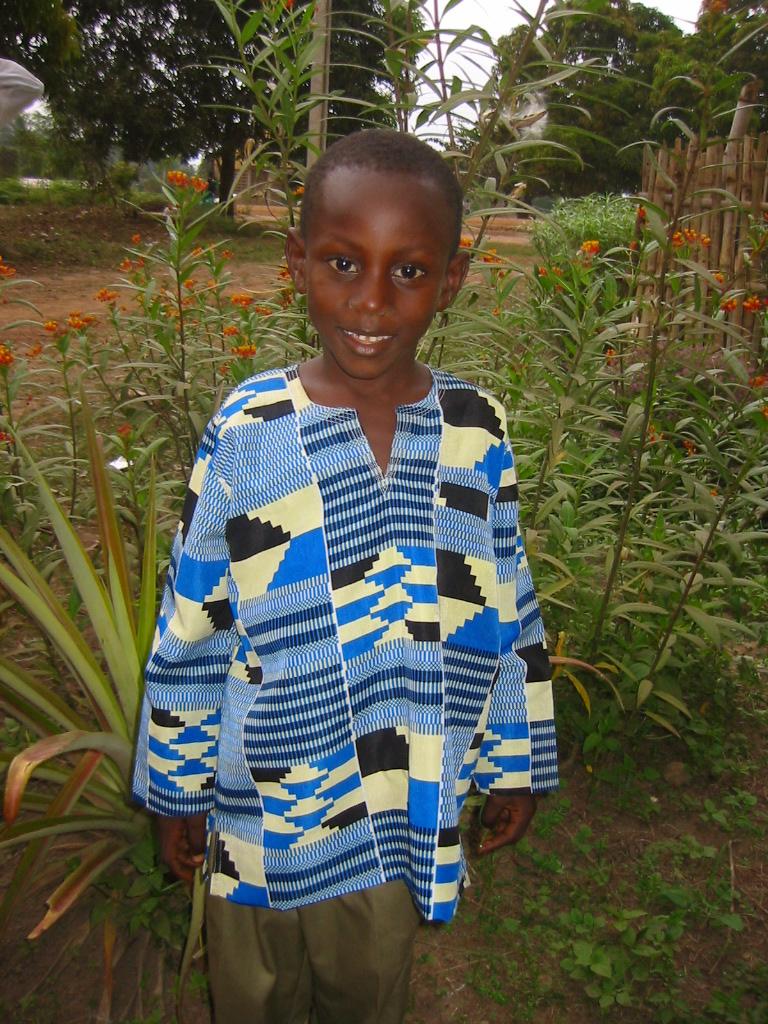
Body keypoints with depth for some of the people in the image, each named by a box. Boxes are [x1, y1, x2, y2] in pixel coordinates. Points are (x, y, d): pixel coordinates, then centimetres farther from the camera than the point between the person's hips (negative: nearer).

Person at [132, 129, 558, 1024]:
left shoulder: (476, 433, -11)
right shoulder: (246, 433, -16)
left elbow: (508, 614, 0)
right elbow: (191, 630, -6)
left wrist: (517, 764, 7)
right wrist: (176, 789, 2)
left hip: (406, 810, 1)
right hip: (263, 815, -1)